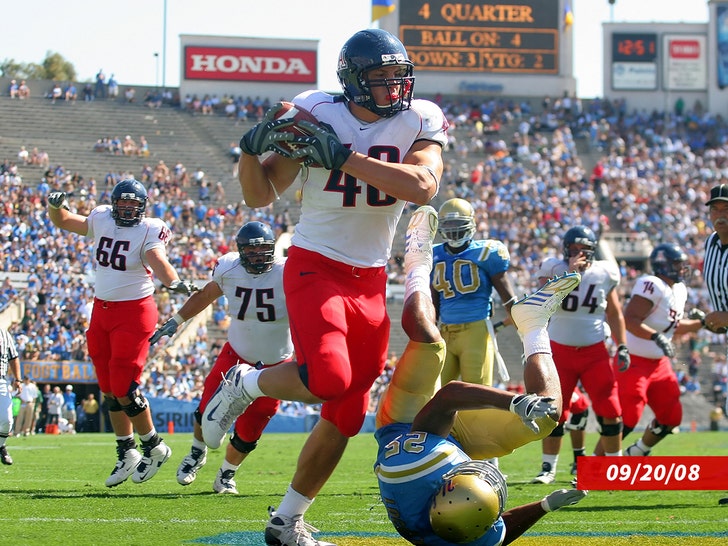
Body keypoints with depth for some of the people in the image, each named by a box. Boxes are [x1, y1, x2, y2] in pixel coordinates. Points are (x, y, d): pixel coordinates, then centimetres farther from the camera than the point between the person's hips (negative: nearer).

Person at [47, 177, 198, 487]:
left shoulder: (148, 230, -11)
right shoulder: (101, 220, 6)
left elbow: (157, 260, -29)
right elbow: (63, 221, 20)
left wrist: (174, 282, -50)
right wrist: (56, 205, -3)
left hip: (134, 313, -7)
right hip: (101, 310, 7)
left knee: (124, 388, -9)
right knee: (110, 390, 11)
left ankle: (154, 447, 11)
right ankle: (127, 455, 23)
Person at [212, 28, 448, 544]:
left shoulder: (420, 121, -4)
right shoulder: (316, 113, -7)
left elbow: (423, 186, -24)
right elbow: (261, 196, -1)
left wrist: (344, 157, -27)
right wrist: (252, 150, -22)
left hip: (371, 283, 4)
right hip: (316, 267, -4)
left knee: (346, 414, 7)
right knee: (328, 377, -29)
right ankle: (244, 385, 1)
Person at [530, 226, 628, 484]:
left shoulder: (604, 274, 1)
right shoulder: (554, 269, -4)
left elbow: (614, 314, 10)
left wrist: (622, 347, 4)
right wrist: (570, 273, -22)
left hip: (595, 352, 1)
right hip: (560, 351, -1)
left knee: (610, 411, -5)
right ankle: (548, 467, 10)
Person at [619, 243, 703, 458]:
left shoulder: (679, 291, 10)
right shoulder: (652, 286, -20)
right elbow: (630, 320, -28)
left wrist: (701, 323, 17)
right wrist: (656, 337, -37)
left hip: (659, 363, 9)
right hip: (635, 361, -9)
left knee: (671, 417, 13)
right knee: (627, 418, -14)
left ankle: (635, 455, 31)